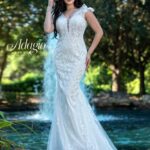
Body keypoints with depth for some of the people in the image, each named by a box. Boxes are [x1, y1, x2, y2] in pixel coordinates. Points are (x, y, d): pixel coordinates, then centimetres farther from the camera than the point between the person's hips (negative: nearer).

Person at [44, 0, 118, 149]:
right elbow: (48, 29, -6)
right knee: (67, 94, 4)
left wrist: (89, 53, -3)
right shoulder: (58, 14, 12)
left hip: (77, 58, -4)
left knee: (69, 94, -12)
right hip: (61, 58, 4)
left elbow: (99, 32, 2)